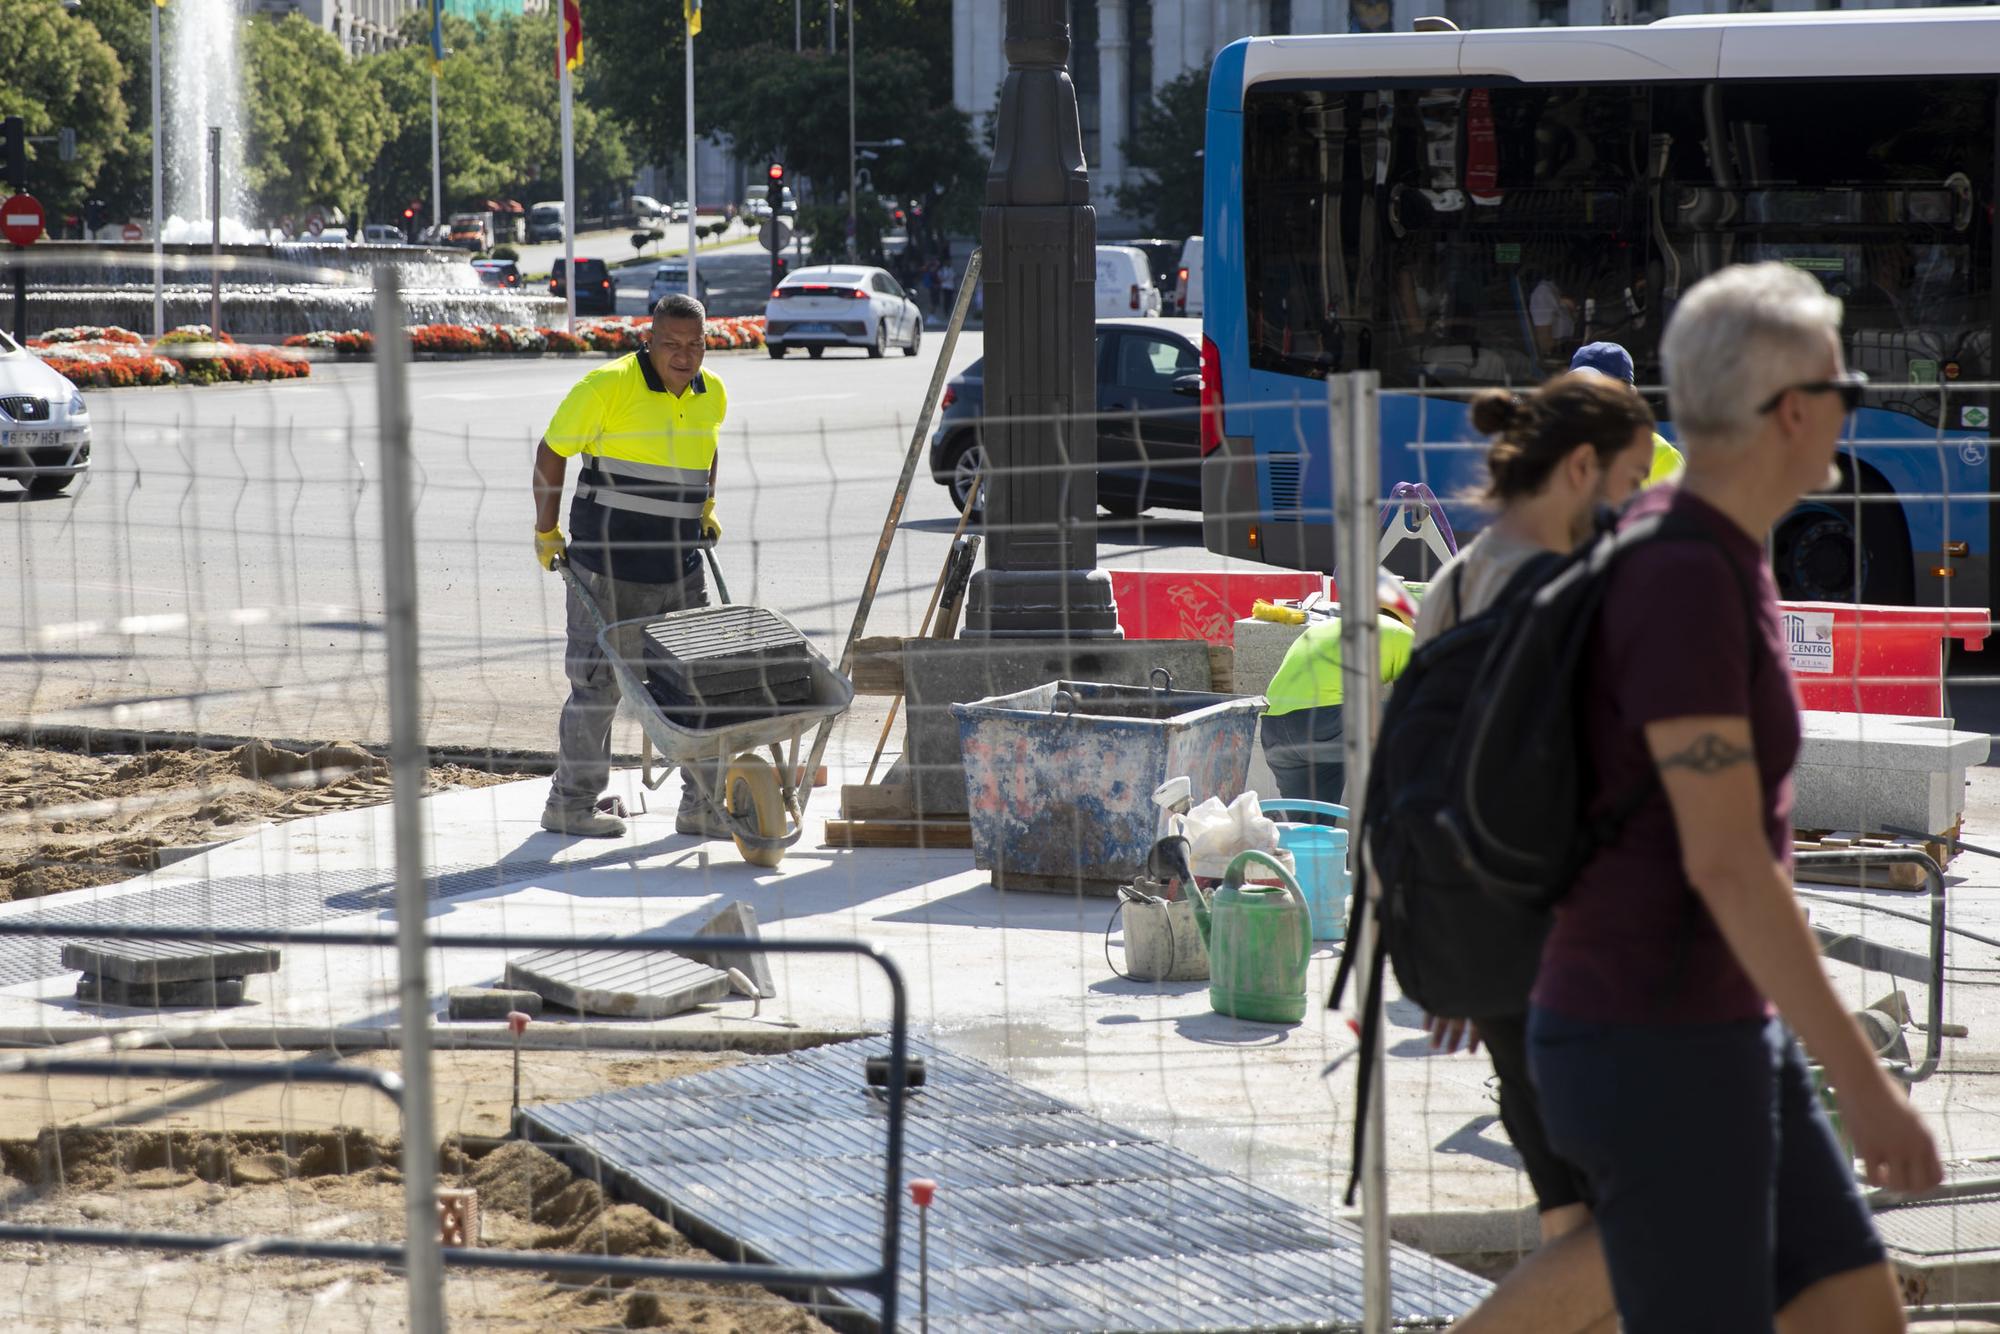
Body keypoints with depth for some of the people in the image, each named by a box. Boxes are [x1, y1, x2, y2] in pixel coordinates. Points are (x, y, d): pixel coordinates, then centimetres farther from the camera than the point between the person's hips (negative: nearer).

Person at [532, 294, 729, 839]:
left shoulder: (713, 395, 6)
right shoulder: (608, 387, -13)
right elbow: (552, 452, -4)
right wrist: (546, 532, -1)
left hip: (679, 568, 6)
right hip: (608, 565, -6)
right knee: (597, 685, 0)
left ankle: (701, 806, 14)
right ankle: (570, 804, 12)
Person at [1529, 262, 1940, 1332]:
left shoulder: (1700, 555, 9)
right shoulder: (1684, 586, -24)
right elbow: (1726, 862, -27)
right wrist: (1862, 1081, -25)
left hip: (1709, 1032, 10)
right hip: (1654, 1059, -10)